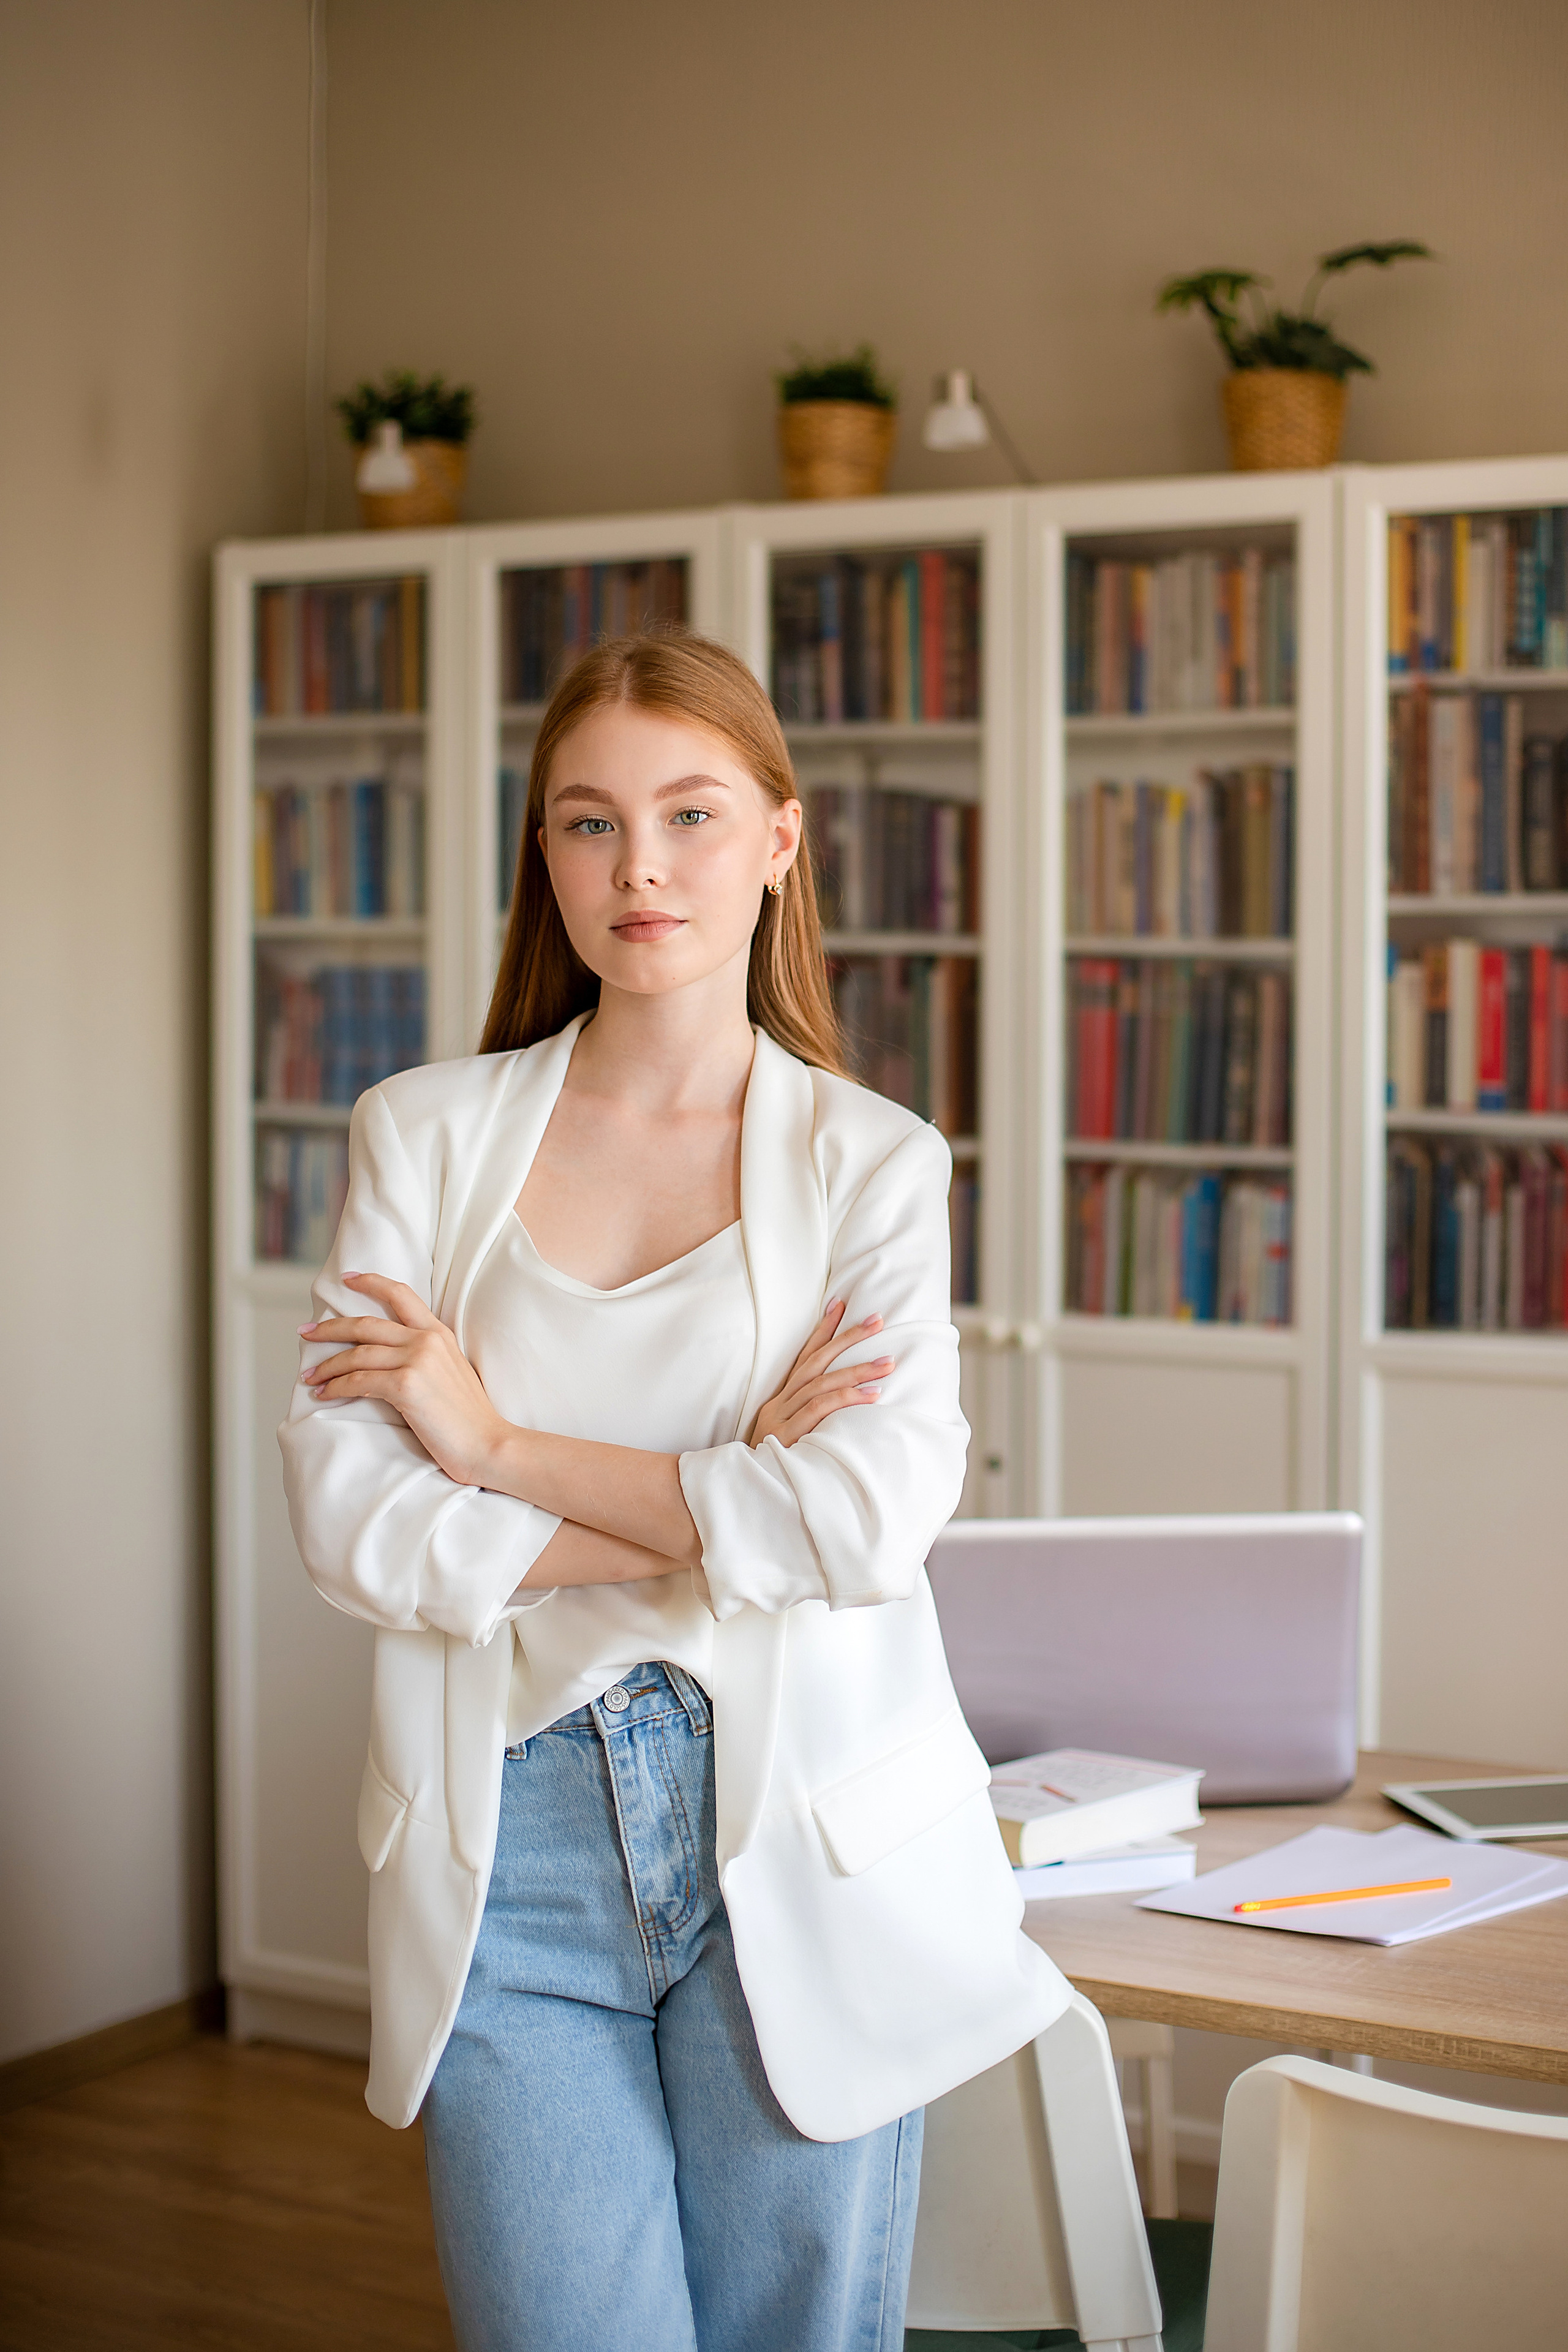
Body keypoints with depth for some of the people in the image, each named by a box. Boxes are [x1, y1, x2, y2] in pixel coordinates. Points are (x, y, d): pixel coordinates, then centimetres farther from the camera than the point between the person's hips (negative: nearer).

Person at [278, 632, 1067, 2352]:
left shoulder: (872, 1162, 2)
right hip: (507, 1841, 1)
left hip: (798, 1841, 0)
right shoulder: (426, 1134, 5)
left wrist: (501, 1446, -10)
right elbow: (346, 1520, -6)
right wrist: (722, 1507, -11)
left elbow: (875, 1515, -15)